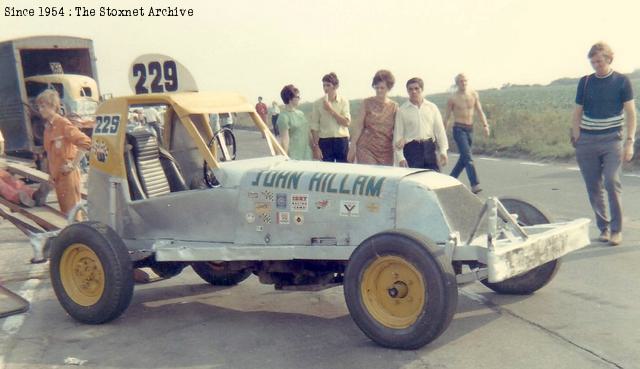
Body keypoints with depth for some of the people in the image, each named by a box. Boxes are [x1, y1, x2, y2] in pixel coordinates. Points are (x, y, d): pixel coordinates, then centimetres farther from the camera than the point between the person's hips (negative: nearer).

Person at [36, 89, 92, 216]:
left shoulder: (64, 124, -14)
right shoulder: (48, 126, 10)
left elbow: (85, 143, -22)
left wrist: (73, 165, -19)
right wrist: (51, 174, 16)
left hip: (68, 175, -8)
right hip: (57, 176, 8)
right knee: (65, 212, 13)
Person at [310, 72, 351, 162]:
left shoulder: (343, 101, 3)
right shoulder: (318, 103, 2)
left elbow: (347, 122, -7)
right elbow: (314, 127, 1)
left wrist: (331, 110, -13)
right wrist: (316, 146, -4)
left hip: (342, 141, 0)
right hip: (325, 141, 0)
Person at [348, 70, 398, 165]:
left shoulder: (394, 106, 7)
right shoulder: (367, 103, 3)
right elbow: (358, 126, 3)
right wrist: (352, 147, -2)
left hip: (386, 150, 2)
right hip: (366, 148, -2)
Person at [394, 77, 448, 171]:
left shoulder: (432, 107, 8)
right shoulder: (402, 110, 0)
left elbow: (440, 130, 9)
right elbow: (398, 134, -2)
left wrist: (443, 151, 2)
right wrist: (401, 157, -9)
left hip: (430, 147, 3)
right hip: (412, 149, -2)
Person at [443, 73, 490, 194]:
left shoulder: (474, 94, 7)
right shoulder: (453, 98, -3)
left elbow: (480, 111, 8)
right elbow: (447, 117, 3)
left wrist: (485, 125, -4)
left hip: (470, 129, 5)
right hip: (459, 129, -5)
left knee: (464, 158, 11)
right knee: (468, 157, -16)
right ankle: (475, 185, -22)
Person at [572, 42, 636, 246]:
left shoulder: (621, 81, 1)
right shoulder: (585, 82, 7)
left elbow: (630, 113, 0)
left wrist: (629, 142, -8)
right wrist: (576, 139, 3)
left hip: (612, 139, -3)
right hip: (587, 141, 3)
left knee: (612, 182, -14)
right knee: (593, 187, 4)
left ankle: (616, 230, -3)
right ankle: (603, 227, 18)